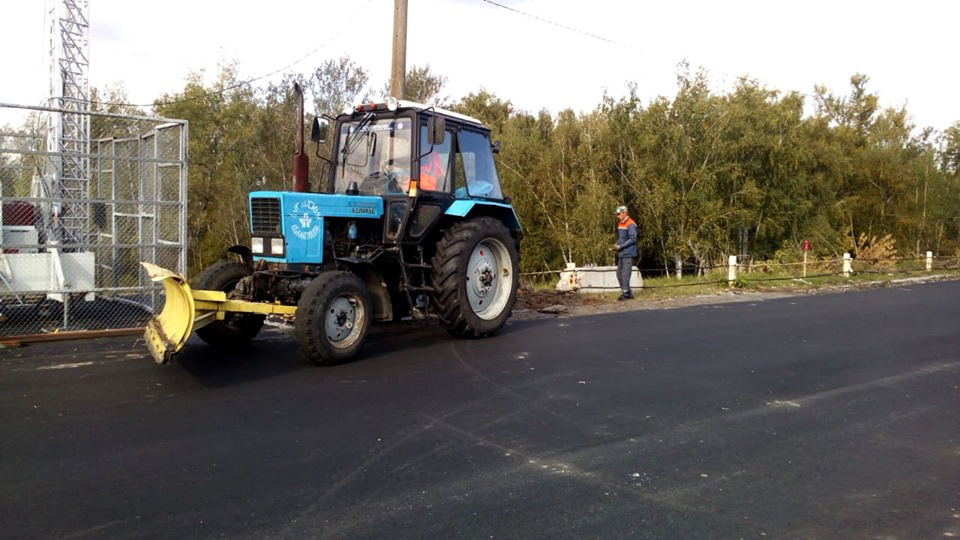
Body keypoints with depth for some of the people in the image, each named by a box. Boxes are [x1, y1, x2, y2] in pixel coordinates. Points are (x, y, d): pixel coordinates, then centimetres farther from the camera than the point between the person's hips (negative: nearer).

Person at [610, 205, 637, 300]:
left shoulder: (630, 224, -12)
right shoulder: (620, 224, 16)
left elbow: (633, 239, -17)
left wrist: (620, 246, -18)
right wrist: (616, 244, 6)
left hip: (628, 254, -9)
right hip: (621, 254, 9)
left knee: (625, 274, -9)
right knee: (619, 274, 9)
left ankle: (625, 293, -3)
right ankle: (628, 293, 17)